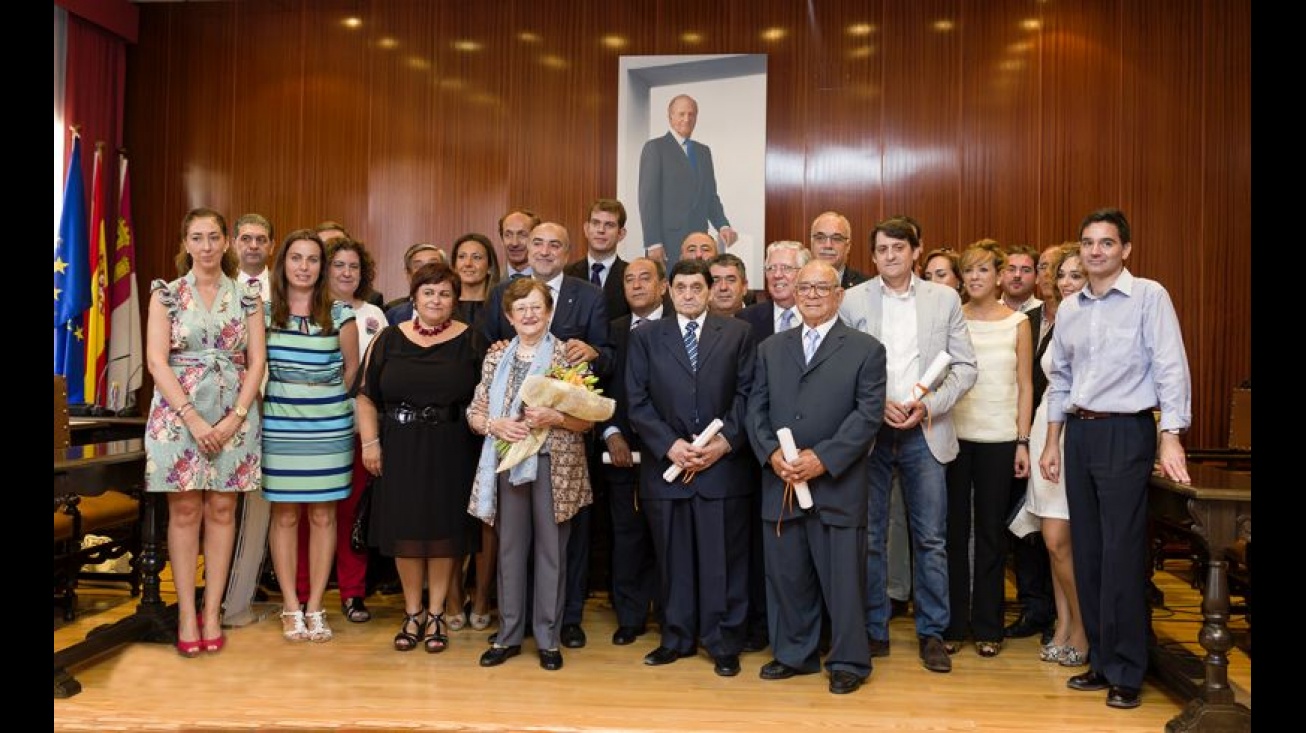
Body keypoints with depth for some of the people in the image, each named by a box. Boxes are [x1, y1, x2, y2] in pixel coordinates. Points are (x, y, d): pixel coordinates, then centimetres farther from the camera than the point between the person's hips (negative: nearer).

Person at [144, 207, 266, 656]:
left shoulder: (246, 296, 7)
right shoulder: (166, 294, 4)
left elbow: (256, 361, 3)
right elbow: (156, 360, -4)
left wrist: (235, 417, -9)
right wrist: (193, 418, -14)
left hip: (233, 415, 1)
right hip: (177, 413, -1)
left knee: (221, 510, 4)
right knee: (184, 512, 1)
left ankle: (212, 613, 12)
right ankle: (186, 614, 9)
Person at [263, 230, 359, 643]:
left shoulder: (340, 314, 0)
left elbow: (352, 368, 9)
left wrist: (328, 401, 7)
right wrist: (284, 399, 2)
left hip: (329, 427, 0)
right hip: (279, 427, 1)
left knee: (323, 516, 4)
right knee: (284, 515, 5)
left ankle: (315, 607, 15)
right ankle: (291, 607, 15)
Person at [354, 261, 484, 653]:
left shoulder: (470, 340, 1)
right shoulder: (390, 338, 5)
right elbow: (366, 394, 4)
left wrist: (484, 435, -9)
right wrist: (370, 442, -3)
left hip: (451, 452, -1)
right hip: (400, 449, 1)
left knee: (444, 528, 5)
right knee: (404, 529, 7)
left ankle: (435, 614, 20)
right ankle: (412, 612, 23)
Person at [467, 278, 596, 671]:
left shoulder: (568, 357, -3)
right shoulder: (496, 358, 7)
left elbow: (588, 419, -4)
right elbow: (474, 413, 7)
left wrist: (554, 417, -21)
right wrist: (497, 424, -13)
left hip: (555, 466, -3)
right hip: (508, 462, 3)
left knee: (551, 550, 5)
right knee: (510, 549, 10)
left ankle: (548, 638, 17)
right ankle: (509, 635, 22)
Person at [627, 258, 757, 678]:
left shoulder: (738, 333, 7)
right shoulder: (645, 336, 8)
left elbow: (746, 394, 2)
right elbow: (637, 401, 1)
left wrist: (726, 441, -11)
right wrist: (670, 445, -10)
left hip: (724, 465, -1)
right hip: (665, 465, 1)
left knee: (723, 559, 4)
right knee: (673, 559, 10)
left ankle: (724, 644, 16)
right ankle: (676, 639, 23)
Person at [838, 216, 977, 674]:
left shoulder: (945, 299, 6)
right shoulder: (852, 301, 3)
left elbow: (965, 367, 4)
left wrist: (928, 405, -9)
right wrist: (877, 404, -11)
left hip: (925, 433, 0)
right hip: (868, 431, 0)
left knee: (930, 538, 4)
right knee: (868, 537, 5)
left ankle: (932, 632, 17)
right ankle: (873, 630, 18)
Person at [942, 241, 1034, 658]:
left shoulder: (1017, 323, 3)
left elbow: (1025, 387, 4)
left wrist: (1023, 443, -2)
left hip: (998, 439, 0)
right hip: (954, 434, 0)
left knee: (991, 531, 6)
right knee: (954, 529, 4)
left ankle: (987, 626, 17)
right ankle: (953, 623, 15)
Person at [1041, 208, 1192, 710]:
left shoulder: (1149, 296, -5)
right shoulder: (1068, 309, 11)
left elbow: (1170, 368, -11)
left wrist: (1171, 438, -19)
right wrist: (1052, 442, 14)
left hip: (1126, 431, -6)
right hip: (1078, 433, 6)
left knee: (1121, 555, -4)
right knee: (1086, 551, 10)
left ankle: (1125, 672, 9)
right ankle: (1100, 659, 22)